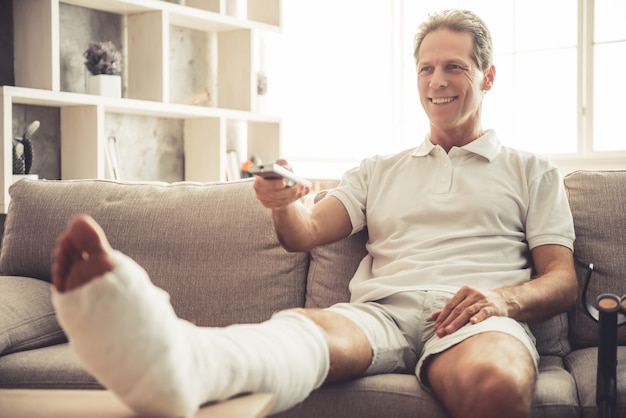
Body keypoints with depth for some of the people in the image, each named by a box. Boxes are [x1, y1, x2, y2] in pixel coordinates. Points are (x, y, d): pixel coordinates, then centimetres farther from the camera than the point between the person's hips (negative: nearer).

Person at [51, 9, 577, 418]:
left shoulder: (533, 172, 23)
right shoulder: (378, 171, 29)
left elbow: (563, 280, 13)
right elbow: (306, 234, 16)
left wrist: (504, 299, -11)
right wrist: (285, 203, -10)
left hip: (472, 315, 0)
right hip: (381, 312, 1)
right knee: (306, 325, -37)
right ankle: (178, 361, -67)